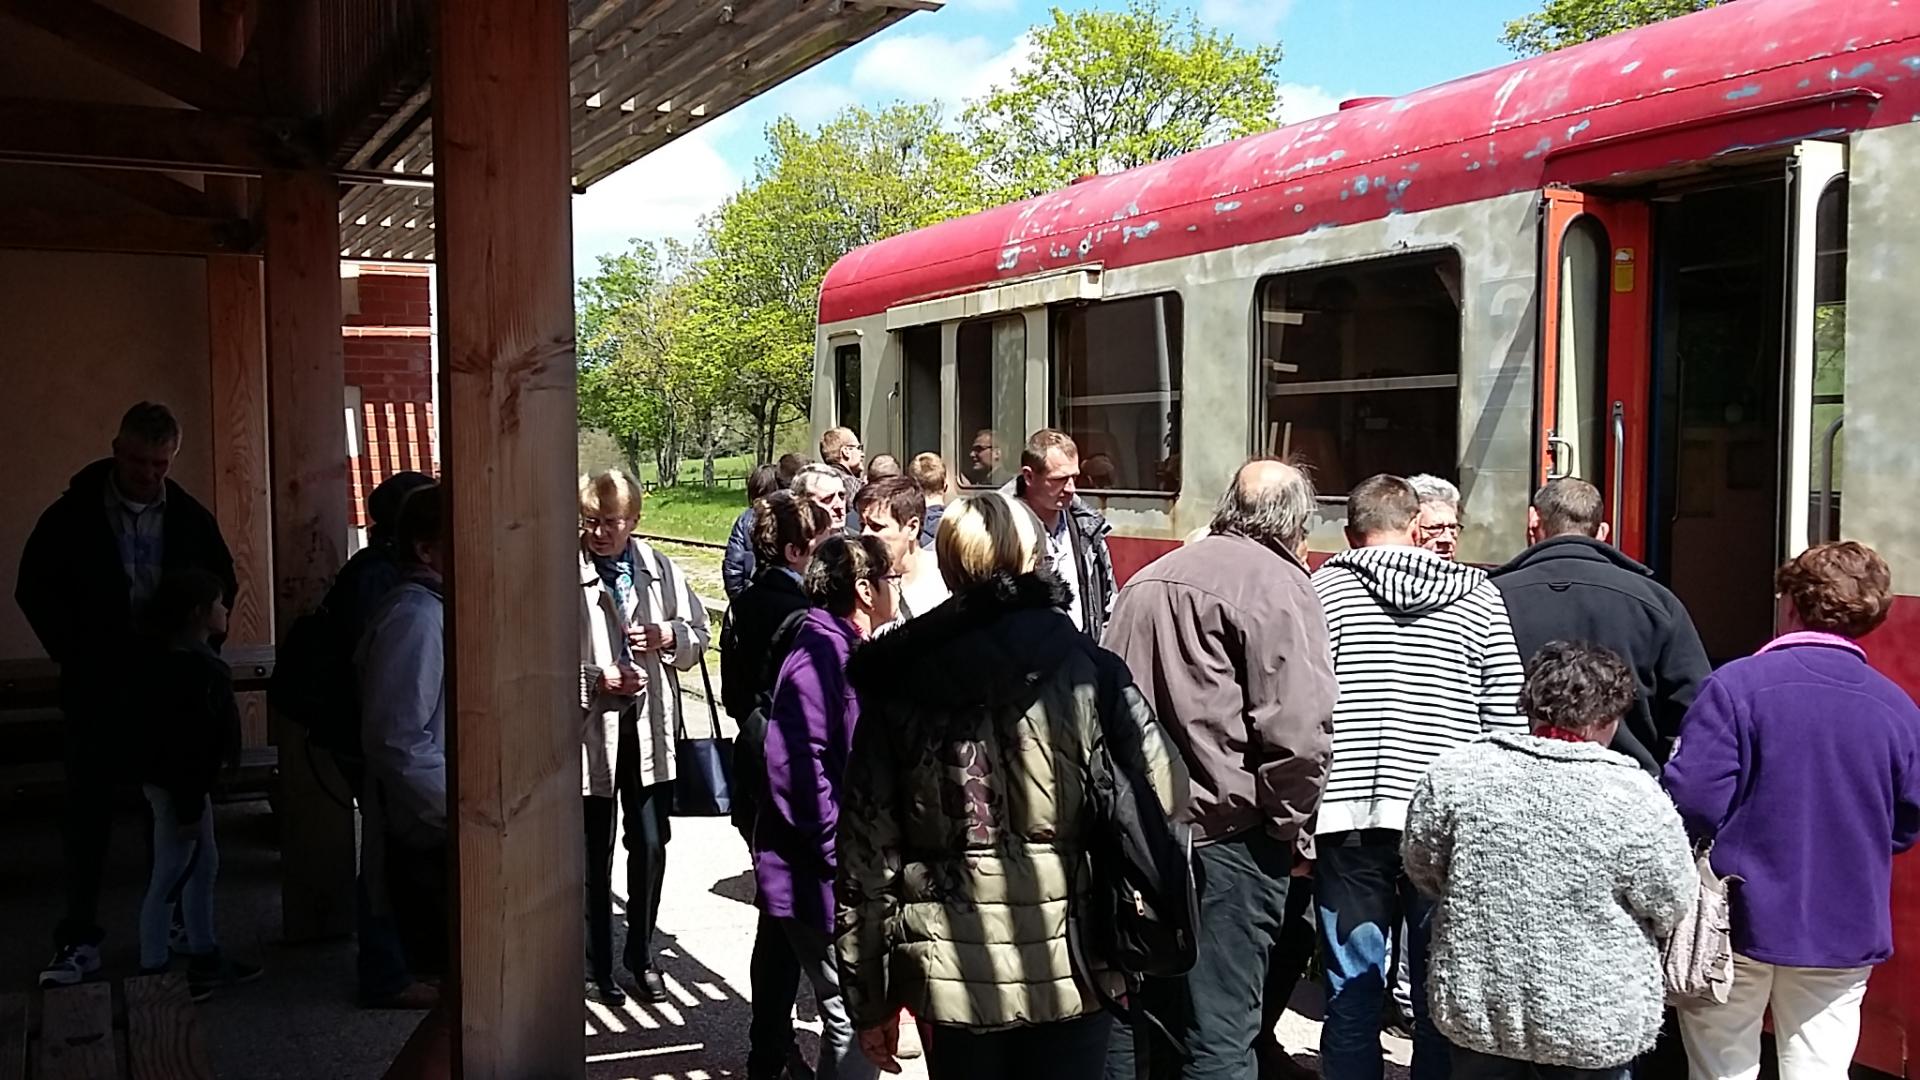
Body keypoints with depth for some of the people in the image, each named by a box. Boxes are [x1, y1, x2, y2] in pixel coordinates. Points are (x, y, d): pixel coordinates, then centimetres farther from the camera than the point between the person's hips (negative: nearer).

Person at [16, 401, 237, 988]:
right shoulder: (74, 515, -4)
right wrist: (75, 655, -5)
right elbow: (34, 588, 2)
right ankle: (80, 938, 8)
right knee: (87, 812, 1)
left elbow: (222, 586, 14)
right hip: (96, 693, -2)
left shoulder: (190, 517, 2)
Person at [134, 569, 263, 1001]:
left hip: (188, 782, 11)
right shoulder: (184, 665, -24)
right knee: (170, 877, -1)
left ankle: (204, 957, 29)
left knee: (204, 866, 18)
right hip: (176, 785, -11)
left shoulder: (191, 657, 8)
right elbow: (182, 742, -25)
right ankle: (153, 971, 10)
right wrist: (188, 806, -22)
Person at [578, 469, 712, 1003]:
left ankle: (641, 954, 28)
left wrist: (668, 636, -9)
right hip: (589, 729, -3)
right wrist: (597, 678, -22)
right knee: (593, 853, 10)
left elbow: (699, 633, 11)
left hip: (651, 726, 3)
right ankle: (596, 964, 24)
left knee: (651, 846, 11)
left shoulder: (661, 570, 2)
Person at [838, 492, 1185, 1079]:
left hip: (948, 965, 1)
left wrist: (868, 999, 7)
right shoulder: (1087, 667, -5)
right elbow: (1166, 791, -11)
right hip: (1068, 964, -1)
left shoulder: (898, 684, -1)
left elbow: (866, 851, -1)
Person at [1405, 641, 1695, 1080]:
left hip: (1477, 1004, 2)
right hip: (1594, 1019, -2)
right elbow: (1671, 908, -5)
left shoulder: (1455, 773, -11)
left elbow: (1421, 868, 2)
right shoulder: (1634, 797, -18)